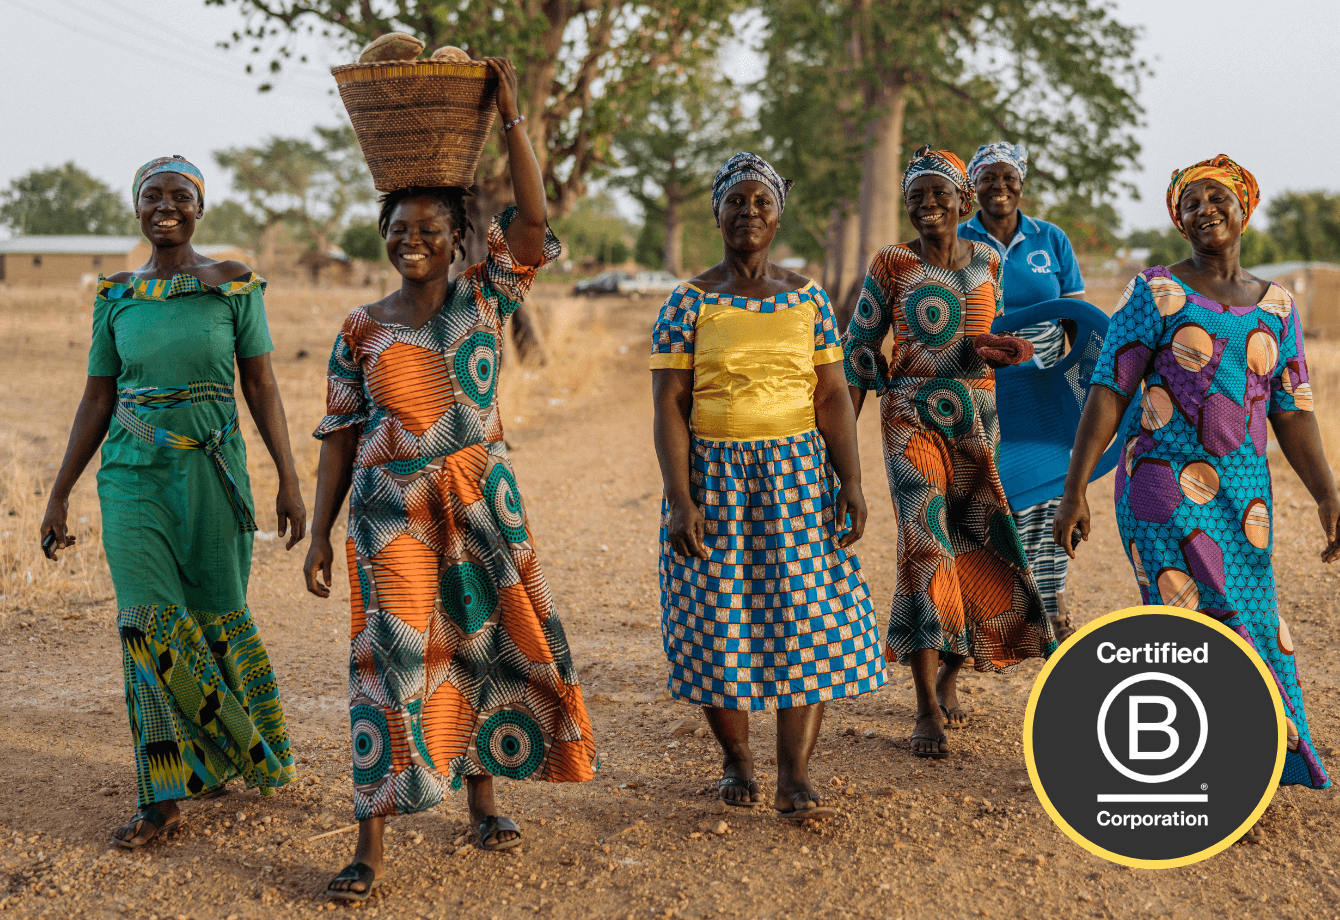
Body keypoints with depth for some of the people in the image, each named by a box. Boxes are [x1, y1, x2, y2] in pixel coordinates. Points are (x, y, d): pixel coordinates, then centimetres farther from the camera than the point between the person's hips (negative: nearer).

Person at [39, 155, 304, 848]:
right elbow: (96, 401, 9)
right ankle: (163, 796, -1)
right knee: (150, 621, -9)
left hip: (212, 472, -1)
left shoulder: (234, 285, 0)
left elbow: (262, 387, 1)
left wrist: (290, 480, -4)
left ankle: (260, 756, 31)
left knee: (217, 617, 6)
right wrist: (59, 496, 8)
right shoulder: (116, 296, 6)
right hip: (132, 476, 1)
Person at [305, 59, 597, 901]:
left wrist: (510, 114, -14)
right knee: (395, 654, -8)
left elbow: (533, 214, -10)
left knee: (482, 642, 10)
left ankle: (483, 794, 31)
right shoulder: (362, 331, 2)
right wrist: (321, 533, 0)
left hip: (482, 501, 2)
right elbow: (340, 438, 3)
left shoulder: (485, 298, 3)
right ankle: (372, 847, -7)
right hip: (393, 508, -2)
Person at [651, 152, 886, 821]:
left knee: (806, 613, -7)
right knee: (720, 618, 1)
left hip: (798, 475, 2)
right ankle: (736, 760, 22)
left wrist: (851, 482, -7)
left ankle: (794, 779, -4)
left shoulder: (808, 298, 6)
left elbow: (832, 397, 4)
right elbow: (669, 407, -6)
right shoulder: (688, 303, -1)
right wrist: (679, 501, -14)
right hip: (714, 477, -1)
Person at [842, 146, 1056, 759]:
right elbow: (860, 349, -1)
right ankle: (928, 709, -12)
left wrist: (999, 349, -7)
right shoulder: (891, 265, -2)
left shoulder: (986, 262, 8)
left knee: (976, 548, 5)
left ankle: (950, 673, 29)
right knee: (924, 544, -14)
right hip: (912, 419, -4)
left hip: (977, 418, 4)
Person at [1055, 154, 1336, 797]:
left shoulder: (1276, 305, 11)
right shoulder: (1156, 292, -2)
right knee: (1211, 622, -11)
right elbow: (1108, 392, -7)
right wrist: (1074, 490, -14)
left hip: (1244, 495, 5)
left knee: (1252, 625, 8)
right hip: (1165, 486, -5)